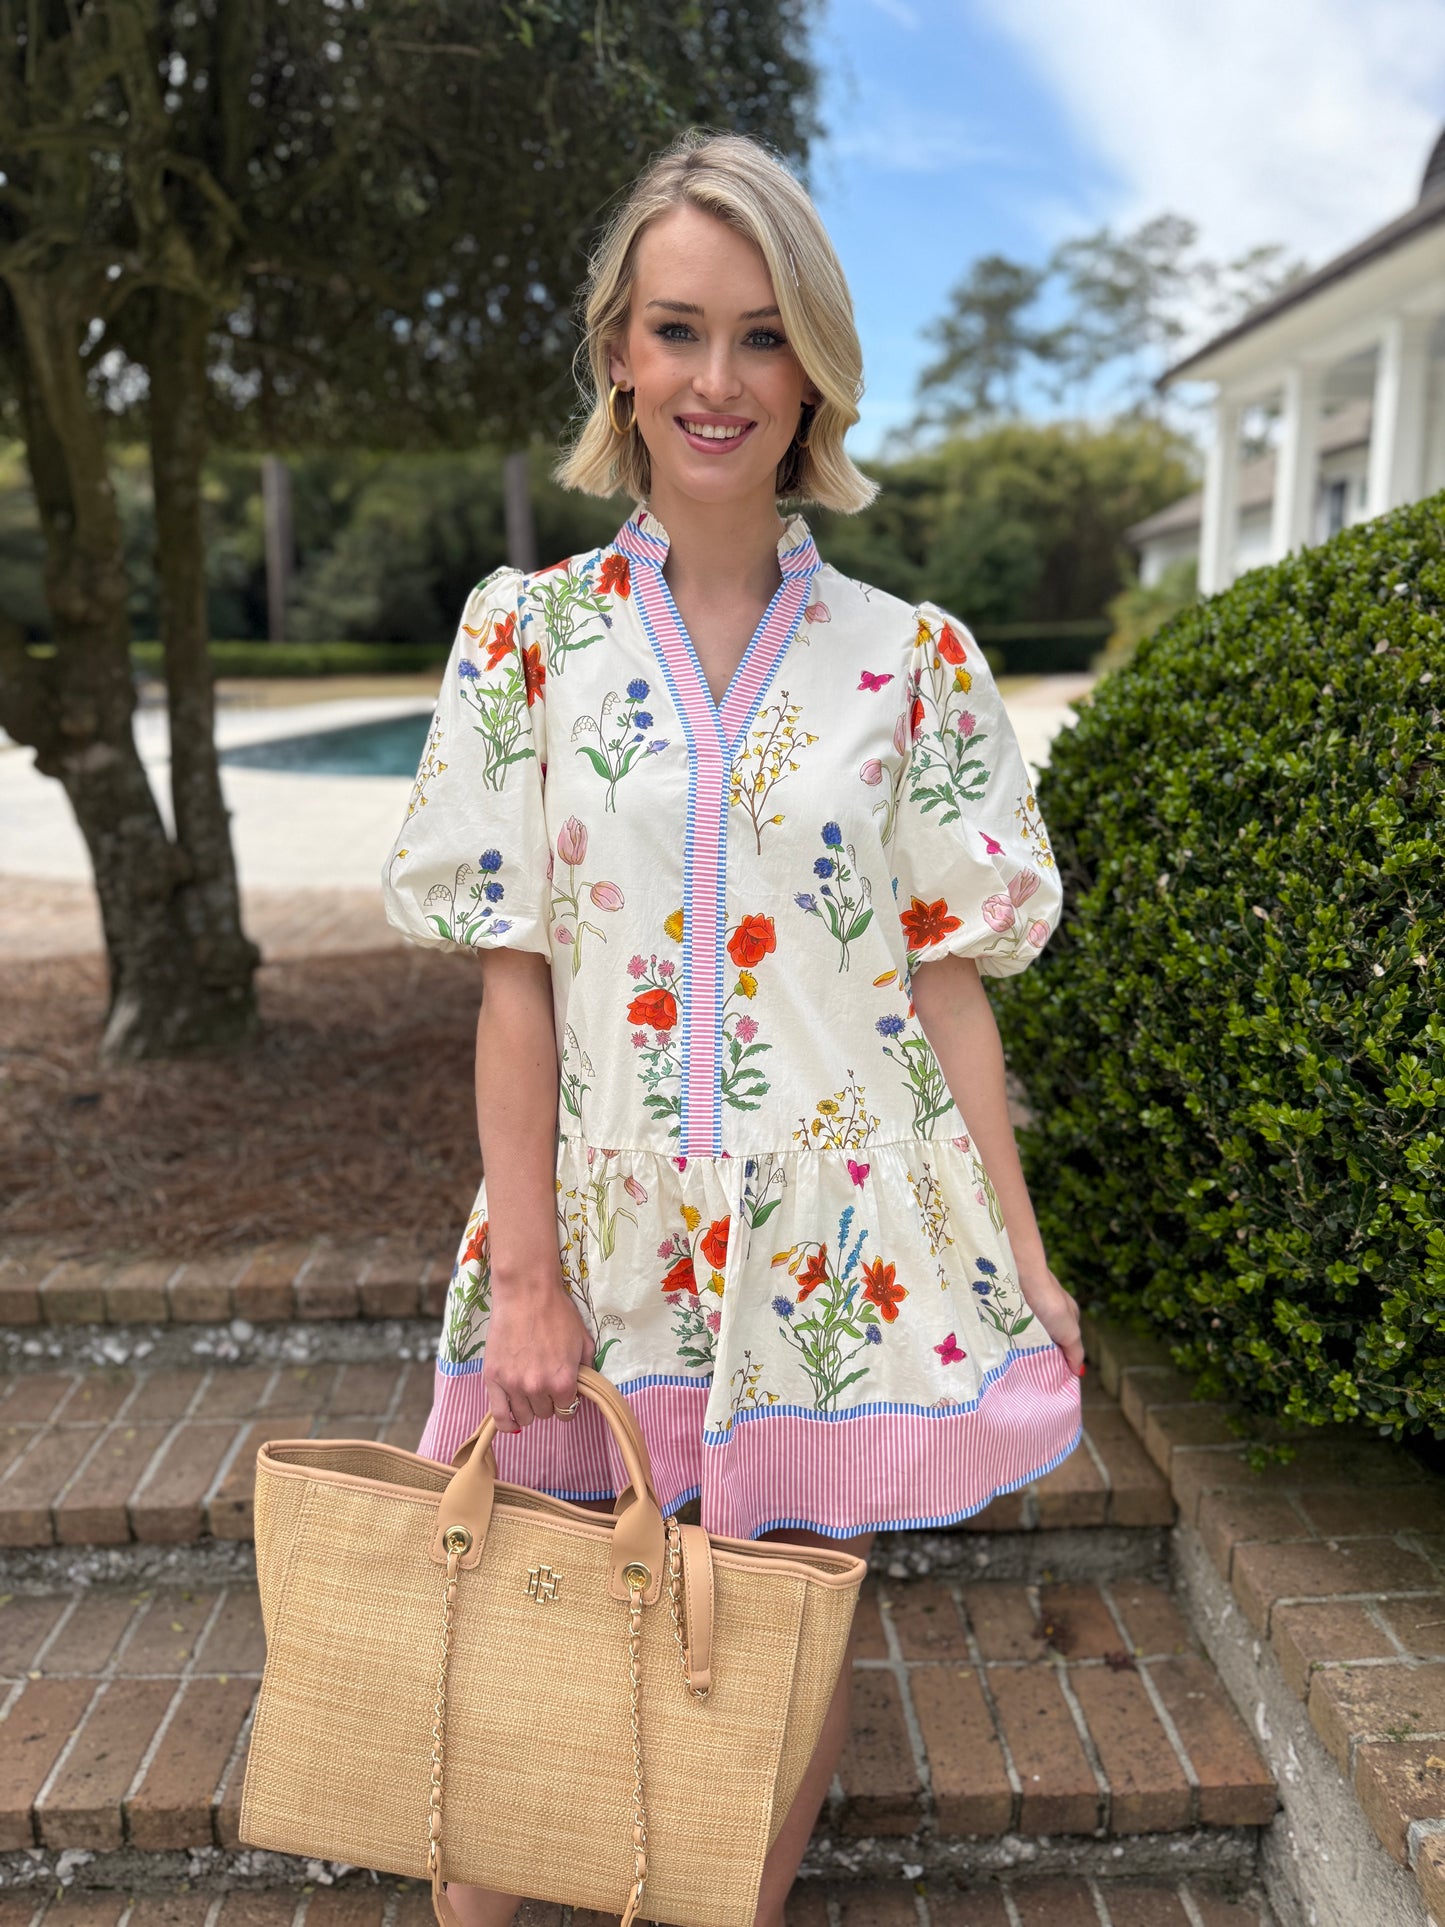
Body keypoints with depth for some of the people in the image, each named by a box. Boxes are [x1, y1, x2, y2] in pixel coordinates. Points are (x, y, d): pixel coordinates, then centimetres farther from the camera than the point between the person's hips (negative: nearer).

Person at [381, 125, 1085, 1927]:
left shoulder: (908, 658, -1)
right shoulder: (528, 629, -1)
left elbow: (944, 974, 1)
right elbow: (513, 973, -3)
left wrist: (1021, 1254, 1)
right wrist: (527, 1274, -7)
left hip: (842, 1229, 1)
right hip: (609, 1214, 0)